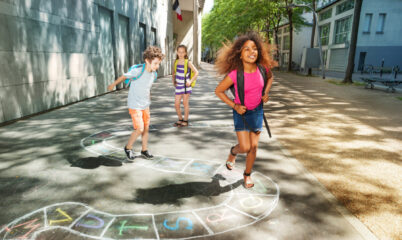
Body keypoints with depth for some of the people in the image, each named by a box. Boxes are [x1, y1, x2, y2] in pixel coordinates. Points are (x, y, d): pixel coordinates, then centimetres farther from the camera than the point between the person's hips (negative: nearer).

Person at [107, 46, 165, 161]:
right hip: (134, 105, -6)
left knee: (146, 128, 12)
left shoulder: (154, 74, -2)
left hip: (145, 105, 6)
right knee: (139, 129, -10)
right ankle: (128, 148, 15)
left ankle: (144, 150, 30)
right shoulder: (138, 70, -22)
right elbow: (123, 76, -7)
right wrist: (113, 85, 8)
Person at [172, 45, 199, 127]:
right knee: (176, 104, 4)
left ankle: (185, 120, 15)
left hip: (186, 86, -4)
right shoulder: (176, 62, 7)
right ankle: (180, 119, 23)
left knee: (185, 103, 2)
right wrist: (173, 81, 6)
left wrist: (191, 81, -10)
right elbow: (173, 73, 20)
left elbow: (196, 72, -3)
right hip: (178, 86, 4)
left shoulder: (187, 62, -5)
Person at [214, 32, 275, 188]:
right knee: (245, 147, -7)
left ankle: (247, 174, 32)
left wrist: (266, 93, -2)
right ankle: (233, 152, 32)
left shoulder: (262, 68, -13)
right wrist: (234, 106, -15)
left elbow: (270, 77, 12)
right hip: (241, 112, -3)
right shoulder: (235, 74, -24)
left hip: (257, 111, 4)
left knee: (254, 146, 8)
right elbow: (218, 91, -12)